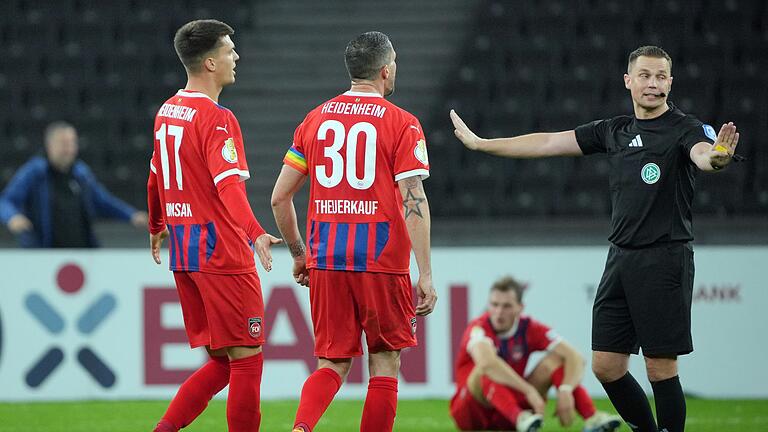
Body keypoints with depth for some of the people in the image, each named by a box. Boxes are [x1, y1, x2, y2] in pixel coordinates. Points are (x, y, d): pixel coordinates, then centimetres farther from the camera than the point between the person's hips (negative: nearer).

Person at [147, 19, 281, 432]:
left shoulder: (167, 112, 12)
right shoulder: (216, 119, -14)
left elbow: (156, 178, 25)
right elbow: (229, 185, -27)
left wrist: (157, 227, 40)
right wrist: (255, 233, -39)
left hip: (183, 255, 9)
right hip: (222, 253, -9)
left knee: (221, 362, 12)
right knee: (246, 360, -2)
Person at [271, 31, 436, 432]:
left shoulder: (315, 120, 8)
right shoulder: (401, 124, -4)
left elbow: (279, 198, 9)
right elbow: (413, 203, -11)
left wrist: (299, 254, 22)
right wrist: (426, 275, -9)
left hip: (326, 264, 3)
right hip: (382, 263, -3)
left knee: (332, 364, 8)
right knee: (385, 365, 9)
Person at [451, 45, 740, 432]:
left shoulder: (684, 128, -6)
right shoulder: (615, 131, 12)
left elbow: (702, 153, -29)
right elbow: (549, 143, 19)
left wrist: (715, 157, -54)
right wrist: (480, 143, 22)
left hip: (665, 259, -6)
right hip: (620, 256, 6)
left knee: (660, 368, -6)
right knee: (606, 367, 6)